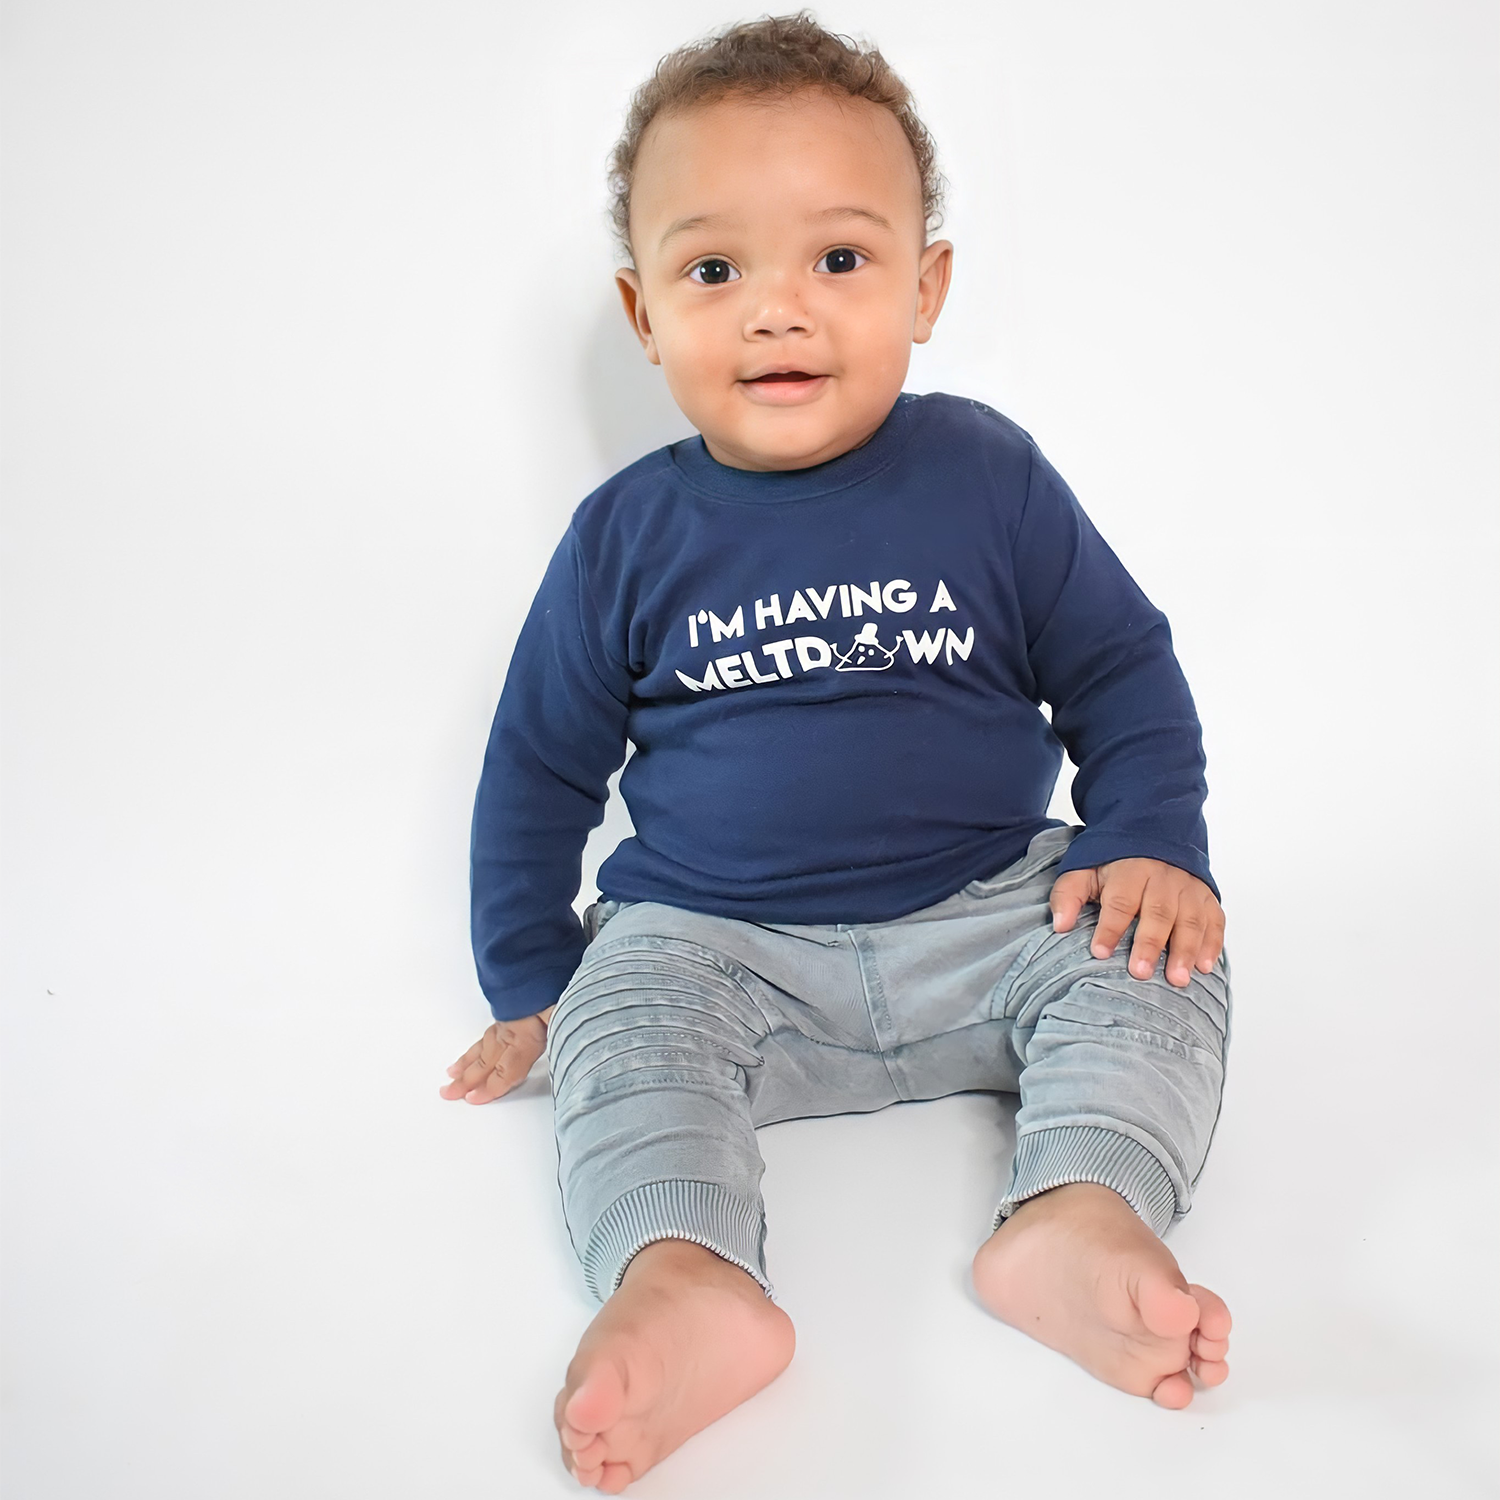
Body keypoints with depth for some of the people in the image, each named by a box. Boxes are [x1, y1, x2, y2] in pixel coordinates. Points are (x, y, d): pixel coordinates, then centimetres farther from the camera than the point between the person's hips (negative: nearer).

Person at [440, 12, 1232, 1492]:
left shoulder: (988, 475, -1)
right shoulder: (627, 536, -1)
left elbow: (1123, 673, 7)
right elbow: (542, 757, 9)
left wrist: (1151, 842, -8)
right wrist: (531, 979, 9)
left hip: (989, 914, 1)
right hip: (712, 938, 0)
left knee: (1150, 963, -20)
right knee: (622, 1023, -27)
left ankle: (1081, 1214, -34)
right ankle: (681, 1281, -43)